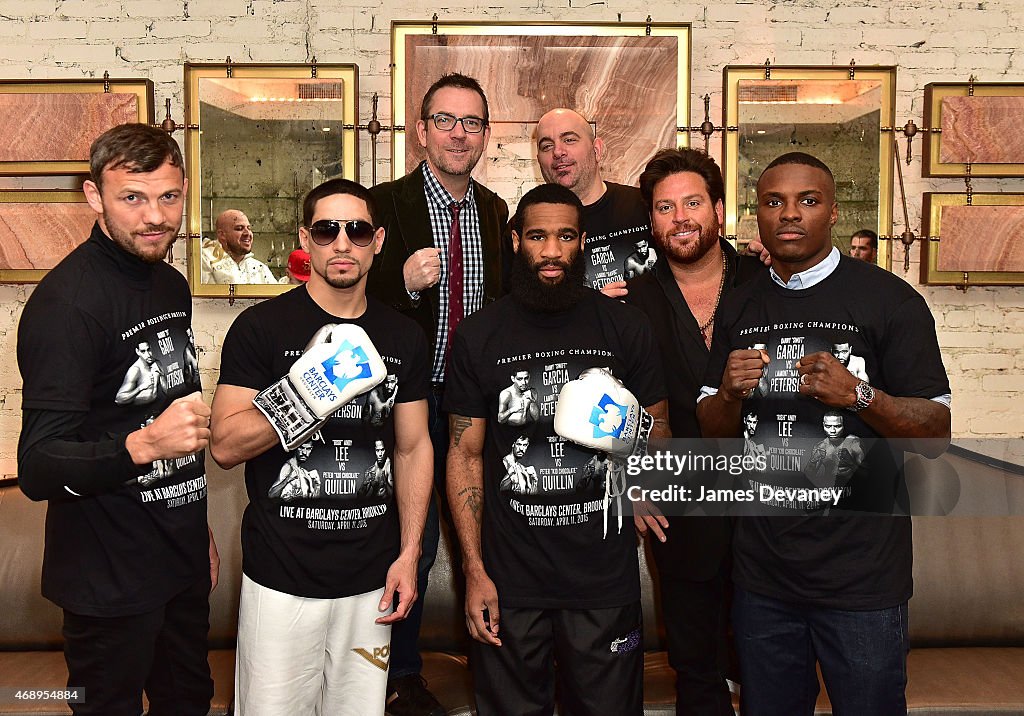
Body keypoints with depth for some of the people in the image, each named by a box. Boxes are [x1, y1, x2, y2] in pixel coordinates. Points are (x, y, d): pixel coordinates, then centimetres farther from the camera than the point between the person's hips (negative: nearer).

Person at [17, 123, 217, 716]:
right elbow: (39, 468, -23)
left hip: (183, 561, 8)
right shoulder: (68, 301, -20)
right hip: (109, 579, -7)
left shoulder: (172, 285, 6)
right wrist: (143, 444, -40)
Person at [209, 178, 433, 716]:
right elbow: (225, 446, -10)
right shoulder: (262, 327, -6)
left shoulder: (402, 337, 5)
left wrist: (409, 554, 4)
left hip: (371, 579, 3)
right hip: (281, 579, -3)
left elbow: (413, 449, 9)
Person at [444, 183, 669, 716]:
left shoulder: (625, 326, 1)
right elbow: (465, 453, 1)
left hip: (606, 577, 0)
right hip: (509, 581, 0)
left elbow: (658, 426, 9)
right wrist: (473, 571, -3)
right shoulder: (477, 336, 0)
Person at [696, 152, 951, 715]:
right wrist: (729, 394, -14)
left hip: (862, 578, -3)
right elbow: (713, 432, 8)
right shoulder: (738, 308, 7)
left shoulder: (890, 300, -6)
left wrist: (857, 394, -26)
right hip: (761, 571, 4)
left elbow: (935, 436, -8)